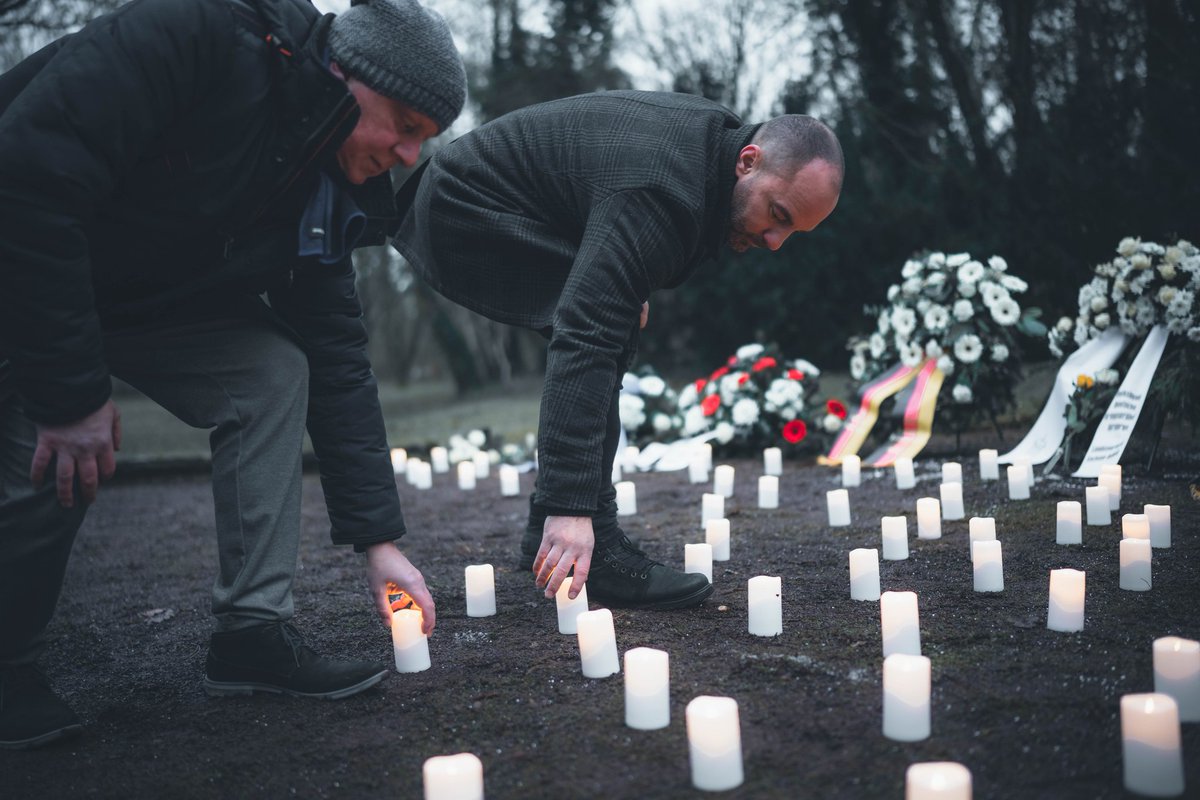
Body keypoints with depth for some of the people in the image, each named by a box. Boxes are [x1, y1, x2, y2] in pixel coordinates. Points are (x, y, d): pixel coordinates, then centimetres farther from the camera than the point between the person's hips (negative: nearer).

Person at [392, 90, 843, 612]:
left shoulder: (714, 137, -1)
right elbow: (585, 338, -40)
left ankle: (547, 538, 12)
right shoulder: (661, 194, -31)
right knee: (607, 335, -24)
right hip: (464, 212, -10)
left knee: (613, 324, 9)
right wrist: (571, 505, -43)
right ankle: (593, 549, -18)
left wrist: (628, 286, 12)